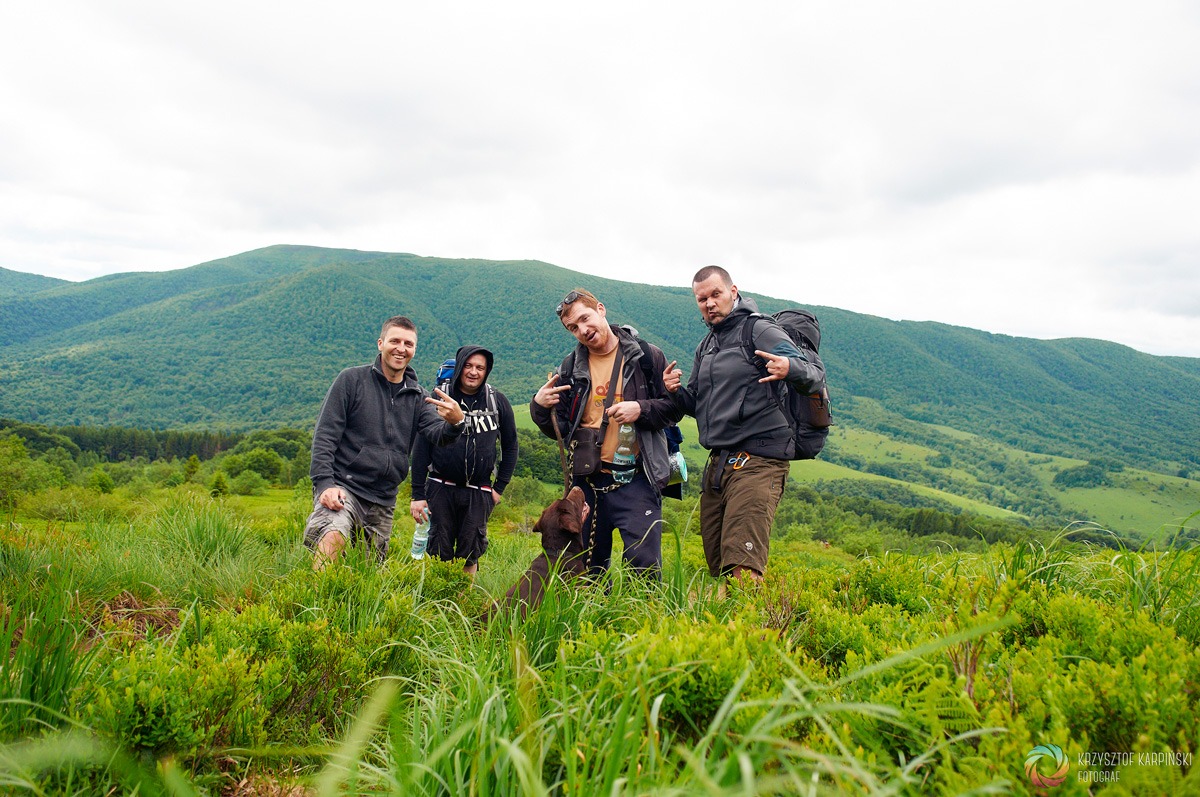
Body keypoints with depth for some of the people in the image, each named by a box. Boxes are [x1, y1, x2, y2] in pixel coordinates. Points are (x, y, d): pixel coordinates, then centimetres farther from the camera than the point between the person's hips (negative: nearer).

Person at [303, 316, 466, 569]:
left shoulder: (418, 397, 10)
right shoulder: (352, 379, 0)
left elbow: (438, 434, -7)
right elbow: (325, 435, -4)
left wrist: (456, 423, -31)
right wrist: (324, 482, -17)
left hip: (383, 501, 5)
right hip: (342, 487, -5)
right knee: (333, 536, -33)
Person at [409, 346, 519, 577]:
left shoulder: (497, 401, 2)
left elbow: (510, 446, 12)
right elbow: (421, 448, 0)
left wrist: (499, 487, 7)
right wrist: (418, 494, -4)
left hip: (478, 493, 1)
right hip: (440, 489, -1)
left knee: (470, 554, 3)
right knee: (439, 552, 2)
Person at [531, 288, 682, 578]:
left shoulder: (646, 356, 1)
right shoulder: (570, 367, 11)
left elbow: (676, 407, 3)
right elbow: (557, 430, 12)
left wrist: (641, 409, -14)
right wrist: (540, 406, -8)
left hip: (635, 480, -3)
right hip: (587, 482, 4)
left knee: (644, 565, -8)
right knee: (589, 569, 12)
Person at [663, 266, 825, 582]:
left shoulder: (760, 331, -4)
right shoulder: (706, 346, 20)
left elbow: (816, 373, -12)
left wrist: (791, 368, -34)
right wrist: (676, 391, 3)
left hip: (757, 462, -8)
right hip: (717, 463, 8)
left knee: (743, 570, -17)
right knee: (717, 567, 11)